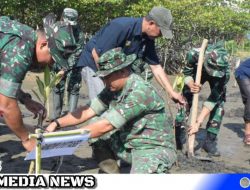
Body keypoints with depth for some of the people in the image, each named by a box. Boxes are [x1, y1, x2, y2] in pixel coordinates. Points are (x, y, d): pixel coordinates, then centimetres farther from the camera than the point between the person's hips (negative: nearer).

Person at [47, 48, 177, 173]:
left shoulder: (140, 92, -25)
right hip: (129, 146, 9)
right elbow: (88, 111, 2)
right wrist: (57, 124, -9)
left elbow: (106, 126, -26)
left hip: (155, 149, -9)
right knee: (95, 123, 2)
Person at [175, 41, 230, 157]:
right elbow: (186, 73, -23)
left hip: (218, 77, -1)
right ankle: (179, 139, 3)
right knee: (185, 100, -8)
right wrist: (191, 84, -47)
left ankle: (210, 141, -1)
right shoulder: (194, 54, -43)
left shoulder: (225, 72, -42)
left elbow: (213, 99, -37)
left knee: (219, 103, -14)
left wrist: (198, 123, -40)